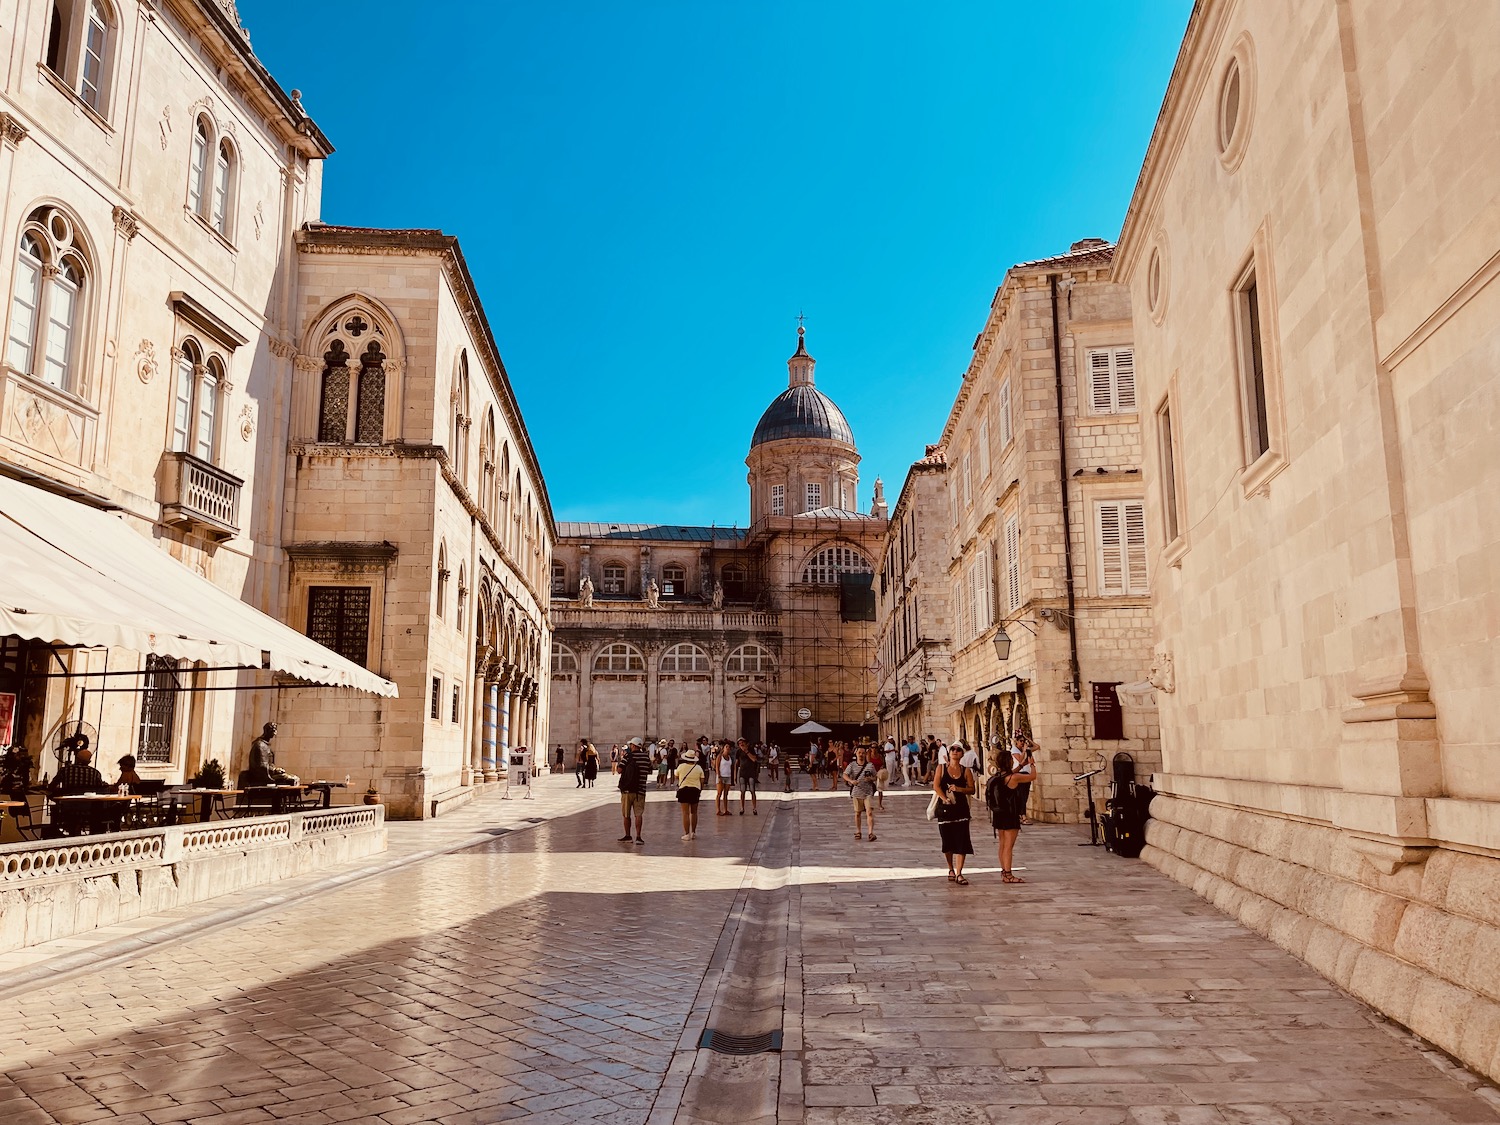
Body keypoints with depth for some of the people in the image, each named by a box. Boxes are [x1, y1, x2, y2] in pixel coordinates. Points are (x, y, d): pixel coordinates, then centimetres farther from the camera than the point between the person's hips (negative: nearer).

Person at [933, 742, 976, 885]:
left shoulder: (965, 770, 6)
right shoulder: (942, 768, 4)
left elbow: (972, 789, 4)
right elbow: (936, 786, -5)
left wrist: (959, 789, -14)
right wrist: (945, 798, -20)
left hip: (961, 808, 0)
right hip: (945, 808, 0)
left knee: (961, 841, -7)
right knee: (947, 841, 7)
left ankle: (958, 873, -7)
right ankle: (951, 869, 27)